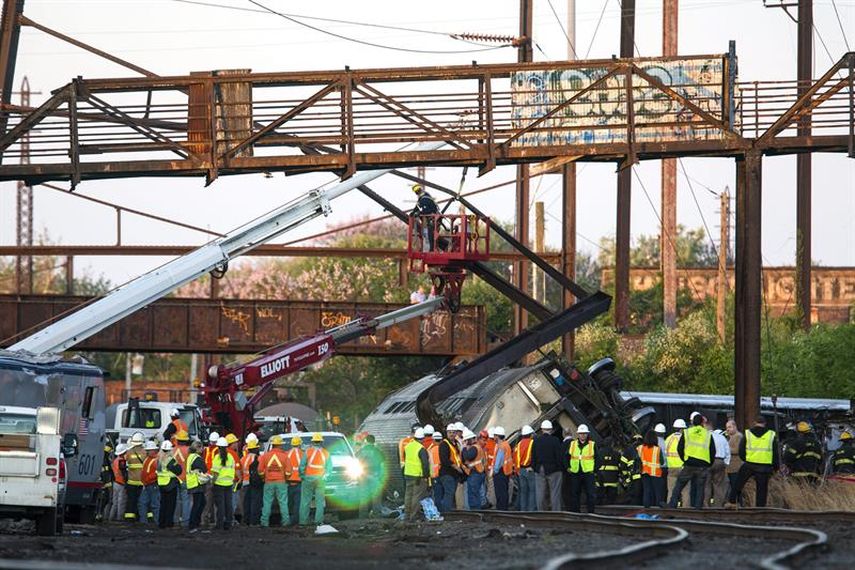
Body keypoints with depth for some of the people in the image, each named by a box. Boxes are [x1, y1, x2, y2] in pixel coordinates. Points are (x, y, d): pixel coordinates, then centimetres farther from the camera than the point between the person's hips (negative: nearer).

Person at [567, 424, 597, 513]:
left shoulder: (592, 445, 4)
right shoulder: (572, 444, 9)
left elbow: (597, 458, 8)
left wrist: (594, 469, 0)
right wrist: (567, 467, 7)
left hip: (588, 473, -2)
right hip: (575, 473, 2)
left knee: (591, 494, -7)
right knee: (574, 494, 6)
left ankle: (591, 512, -1)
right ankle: (574, 512, 14)